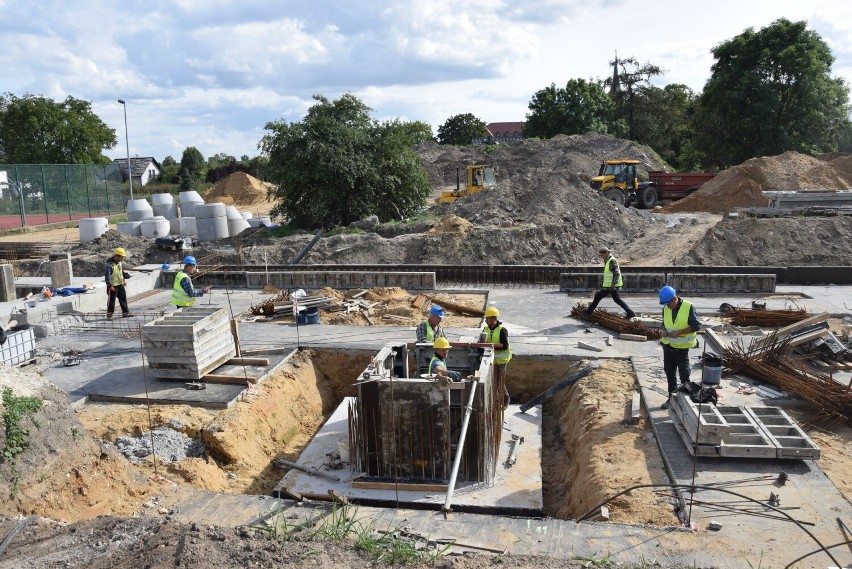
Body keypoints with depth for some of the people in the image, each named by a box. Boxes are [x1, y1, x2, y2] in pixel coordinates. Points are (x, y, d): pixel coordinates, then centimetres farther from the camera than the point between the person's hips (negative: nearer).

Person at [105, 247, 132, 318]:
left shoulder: (120, 262, 6)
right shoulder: (110, 264, -21)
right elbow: (107, 275, -23)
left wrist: (123, 280, 23)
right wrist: (109, 285, -24)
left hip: (120, 284, 8)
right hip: (113, 286, -8)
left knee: (123, 298, 9)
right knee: (111, 300, 3)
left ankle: (125, 312, 14)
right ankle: (109, 313, 16)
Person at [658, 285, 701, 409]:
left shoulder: (688, 308, -16)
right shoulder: (666, 308, 1)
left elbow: (697, 326, -14)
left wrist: (679, 332, -21)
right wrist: (664, 330, -6)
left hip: (681, 347, -6)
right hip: (667, 345, 6)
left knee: (684, 373, 3)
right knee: (669, 372, 13)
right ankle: (672, 397, 26)